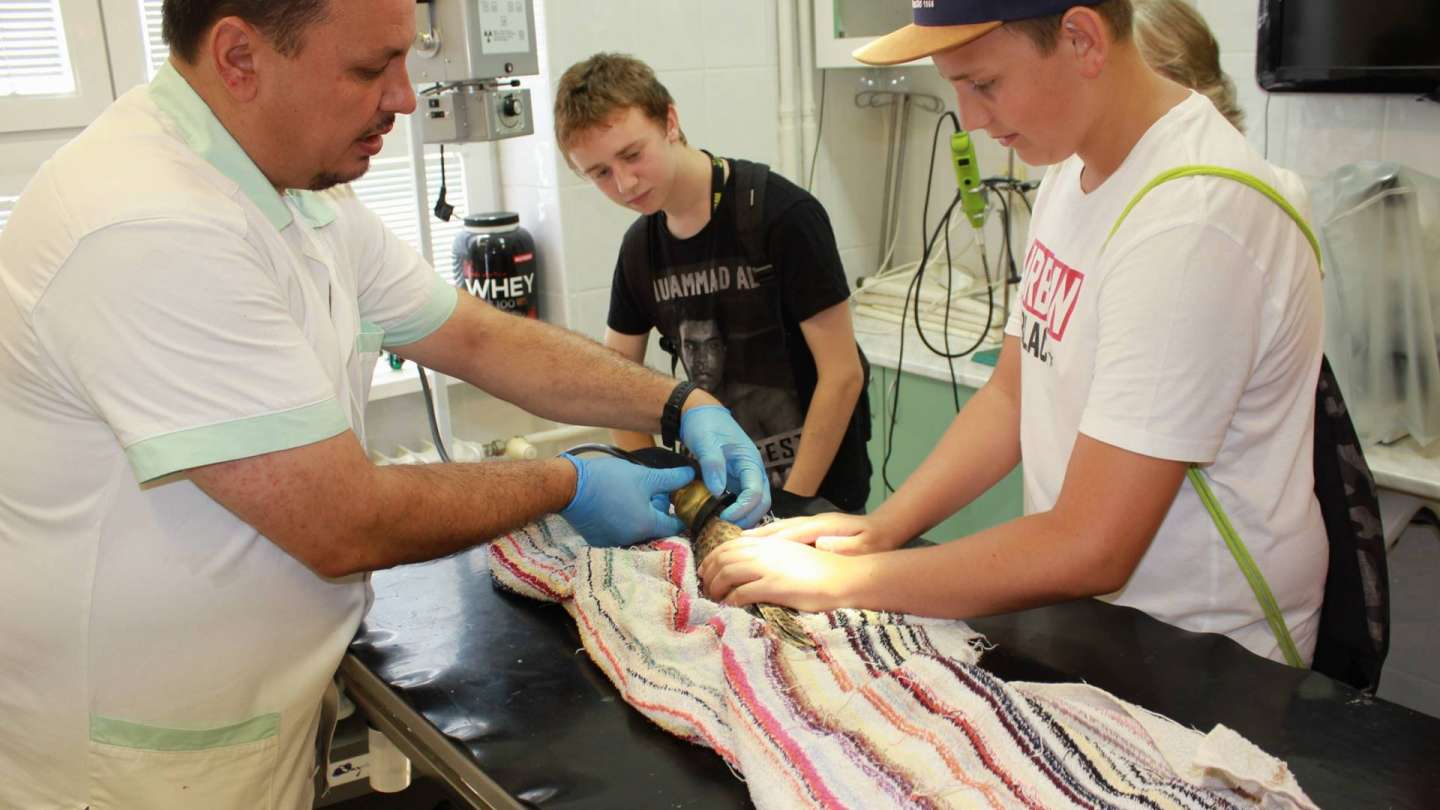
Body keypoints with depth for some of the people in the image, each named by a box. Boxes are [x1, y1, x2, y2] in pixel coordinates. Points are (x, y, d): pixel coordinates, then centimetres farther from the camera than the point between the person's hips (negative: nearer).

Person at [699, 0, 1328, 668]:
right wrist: (880, 529, -2)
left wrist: (841, 580, -19)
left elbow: (1089, 550, -26)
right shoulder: (1074, 170, 3)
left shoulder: (1189, 224, -25)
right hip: (1082, 612, 7)